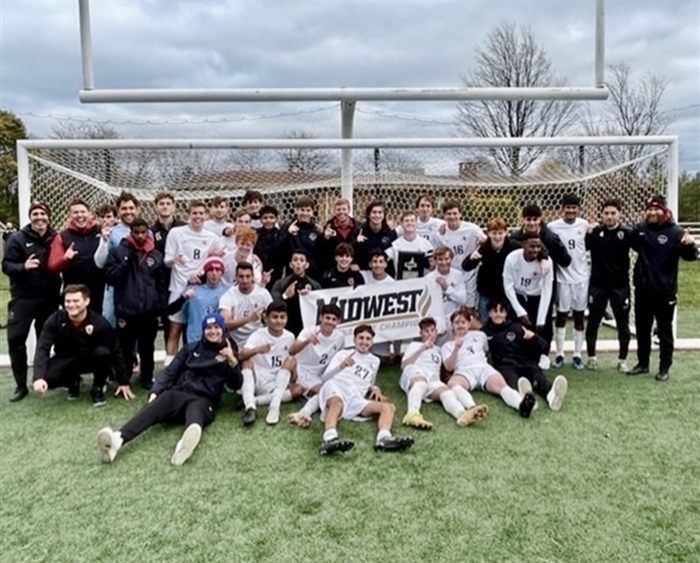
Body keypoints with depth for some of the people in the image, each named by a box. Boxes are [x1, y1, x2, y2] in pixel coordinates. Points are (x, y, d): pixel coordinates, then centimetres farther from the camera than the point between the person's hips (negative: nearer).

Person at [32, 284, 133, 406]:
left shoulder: (99, 323, -24)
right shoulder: (55, 320, -20)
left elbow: (115, 352, -16)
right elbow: (42, 349, -23)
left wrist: (123, 382, -13)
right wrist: (39, 377, -40)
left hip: (90, 359, -1)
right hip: (65, 360, 1)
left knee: (103, 352, -35)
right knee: (45, 377, -29)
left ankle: (98, 388, -6)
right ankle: (73, 383, 9)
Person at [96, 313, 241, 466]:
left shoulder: (227, 353, 16)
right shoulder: (191, 348, 22)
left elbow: (235, 385, 5)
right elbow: (170, 372, 14)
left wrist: (232, 361, -12)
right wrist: (155, 391, -4)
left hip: (203, 401, -2)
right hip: (178, 395, 2)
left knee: (195, 410, -39)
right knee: (164, 400, -34)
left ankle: (185, 443, -76)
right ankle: (118, 439, -59)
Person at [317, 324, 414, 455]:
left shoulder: (375, 361, 31)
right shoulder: (342, 354, 22)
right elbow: (325, 378, 12)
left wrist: (375, 389, 11)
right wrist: (341, 366, -8)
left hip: (356, 399, 4)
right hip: (335, 387, -3)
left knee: (389, 407, -20)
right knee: (337, 403, -40)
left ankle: (384, 438, -51)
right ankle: (330, 438, -68)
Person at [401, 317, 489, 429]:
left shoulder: (439, 350, 38)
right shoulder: (414, 345, 26)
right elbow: (403, 365, 9)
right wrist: (422, 349, -3)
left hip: (433, 379, 3)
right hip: (414, 373, -3)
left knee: (446, 391, -32)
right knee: (420, 381, -41)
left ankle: (462, 414, -65)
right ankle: (413, 414, -69)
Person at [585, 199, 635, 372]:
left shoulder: (627, 233, -4)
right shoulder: (595, 232, -1)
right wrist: (588, 234, -13)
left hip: (620, 285, 0)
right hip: (597, 284, 1)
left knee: (623, 323, 6)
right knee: (593, 321, 7)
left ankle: (622, 359, 18)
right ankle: (591, 357, 21)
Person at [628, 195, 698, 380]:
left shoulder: (675, 232, -11)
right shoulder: (639, 229, 1)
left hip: (665, 291, -4)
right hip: (642, 289, 4)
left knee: (664, 331, 8)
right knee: (642, 329, 14)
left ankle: (664, 367, 19)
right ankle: (642, 363, 28)